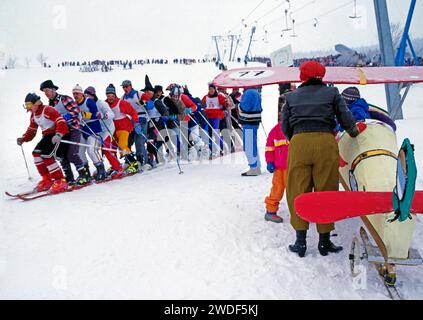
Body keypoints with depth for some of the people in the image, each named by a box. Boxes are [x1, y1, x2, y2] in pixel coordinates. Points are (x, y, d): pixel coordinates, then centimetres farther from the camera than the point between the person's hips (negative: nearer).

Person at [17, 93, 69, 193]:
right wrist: (23, 139, 5)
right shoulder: (33, 115, 13)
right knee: (36, 153, -1)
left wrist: (58, 135, -40)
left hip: (56, 136, -9)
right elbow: (31, 130, 21)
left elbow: (61, 122, -26)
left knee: (46, 156, -19)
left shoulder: (48, 110, -16)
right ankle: (46, 180, 6)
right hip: (47, 136, 9)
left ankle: (61, 181, -11)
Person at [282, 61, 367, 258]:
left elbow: (285, 127, 13)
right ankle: (324, 241, 15)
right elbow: (346, 120, 9)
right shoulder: (332, 93, 12)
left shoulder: (291, 97, 16)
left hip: (298, 142, 1)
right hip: (325, 142, -1)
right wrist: (355, 132, 28)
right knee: (326, 191, 7)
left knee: (297, 192, 7)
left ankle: (300, 241, 9)